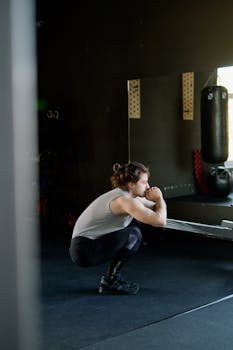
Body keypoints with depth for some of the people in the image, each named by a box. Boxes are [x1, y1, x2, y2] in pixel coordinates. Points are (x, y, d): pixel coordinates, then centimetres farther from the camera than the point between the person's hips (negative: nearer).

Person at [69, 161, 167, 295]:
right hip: (85, 252, -10)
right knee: (134, 235, -13)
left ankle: (113, 277, 16)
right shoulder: (125, 200, -22)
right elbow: (160, 221, -29)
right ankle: (110, 281, -1)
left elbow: (156, 209, 18)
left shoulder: (129, 195, 8)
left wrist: (157, 200, -5)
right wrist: (159, 198, -11)